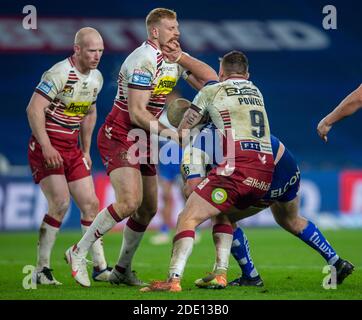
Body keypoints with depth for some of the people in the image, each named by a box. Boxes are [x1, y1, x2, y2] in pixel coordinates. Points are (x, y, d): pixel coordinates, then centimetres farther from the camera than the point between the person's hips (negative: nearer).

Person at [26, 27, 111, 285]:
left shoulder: (96, 78, 9)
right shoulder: (60, 74, -17)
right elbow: (34, 109, -21)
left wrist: (86, 151, 19)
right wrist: (46, 147, -26)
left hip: (72, 149, 8)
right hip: (47, 147, -8)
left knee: (90, 204, 3)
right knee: (60, 203, -18)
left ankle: (100, 268, 9)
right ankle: (42, 270, -9)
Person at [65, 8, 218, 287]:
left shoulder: (174, 58, 7)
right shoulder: (145, 59, -20)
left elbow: (210, 80, 3)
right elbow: (136, 112, -23)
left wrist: (181, 57, -10)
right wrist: (167, 132, -21)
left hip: (142, 141, 9)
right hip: (119, 137, -9)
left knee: (148, 209, 7)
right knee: (130, 202, -23)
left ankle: (122, 270, 19)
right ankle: (78, 252, -10)